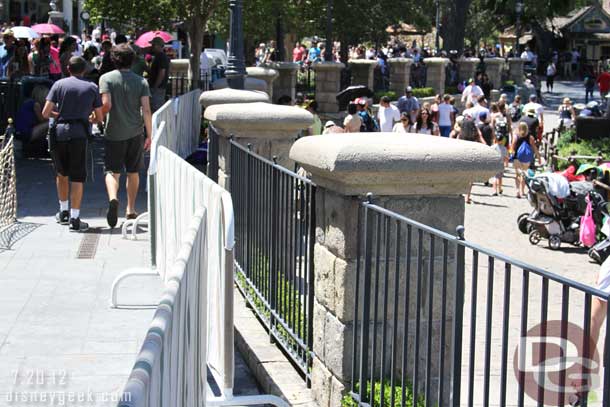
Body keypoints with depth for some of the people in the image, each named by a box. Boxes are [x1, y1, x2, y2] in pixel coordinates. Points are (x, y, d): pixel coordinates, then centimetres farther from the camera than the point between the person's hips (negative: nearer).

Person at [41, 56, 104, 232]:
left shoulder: (59, 84, 5)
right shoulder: (92, 87, 7)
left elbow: (45, 113, -1)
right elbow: (99, 118, 8)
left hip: (59, 132, 1)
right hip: (79, 134, -1)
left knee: (61, 173, 20)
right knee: (77, 177, 2)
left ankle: (64, 212, 29)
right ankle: (74, 219, -3)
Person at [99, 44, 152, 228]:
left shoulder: (106, 78, -4)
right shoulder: (141, 81, 2)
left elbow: (106, 104, -16)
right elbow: (146, 110, -4)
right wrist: (149, 135, 1)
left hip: (114, 132, -2)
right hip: (135, 133, 2)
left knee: (112, 171, 1)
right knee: (133, 172, 15)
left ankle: (113, 199, -27)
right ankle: (130, 209, 21)